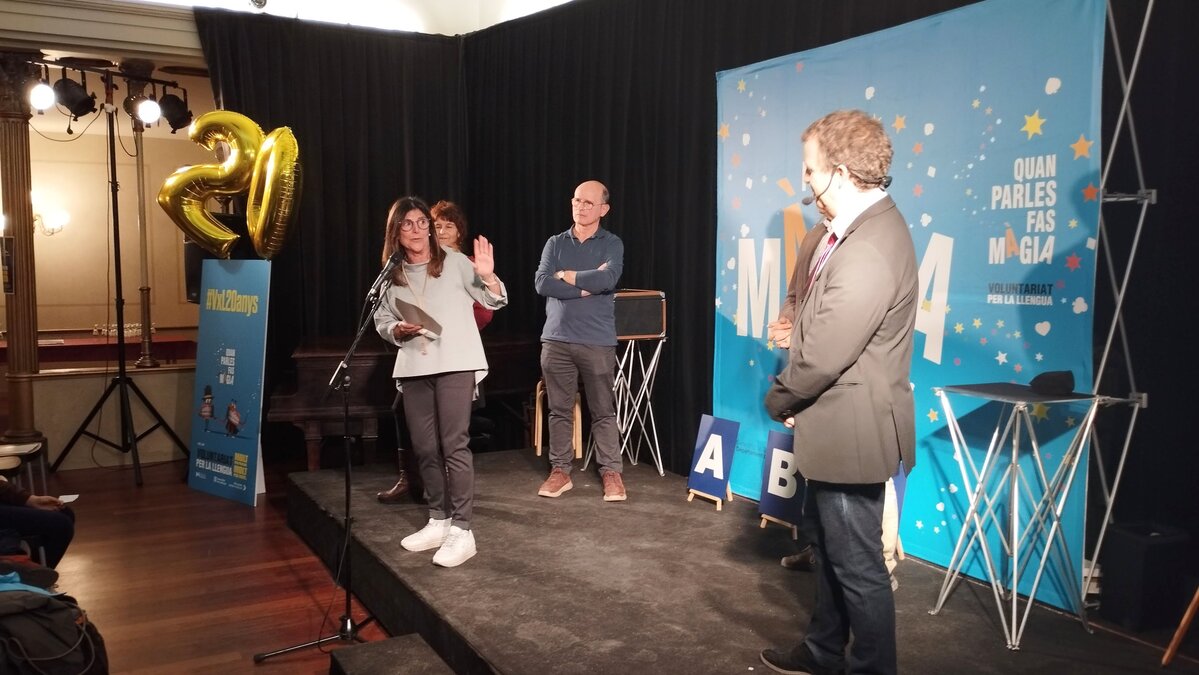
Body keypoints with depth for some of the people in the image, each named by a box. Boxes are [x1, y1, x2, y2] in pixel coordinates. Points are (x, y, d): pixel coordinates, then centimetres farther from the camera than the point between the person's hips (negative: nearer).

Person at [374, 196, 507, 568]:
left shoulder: (454, 262, -1)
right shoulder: (391, 274, 10)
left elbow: (494, 301, -1)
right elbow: (382, 321, 13)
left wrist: (487, 276, -20)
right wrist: (398, 330, -8)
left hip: (455, 364, -5)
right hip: (413, 369, 5)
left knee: (454, 445, -8)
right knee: (425, 448, 10)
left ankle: (461, 530, -4)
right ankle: (438, 521, 23)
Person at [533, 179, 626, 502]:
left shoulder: (612, 244, 2)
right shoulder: (555, 243, 9)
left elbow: (608, 279, -17)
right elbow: (542, 283, -5)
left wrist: (566, 275, -6)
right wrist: (587, 285, -10)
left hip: (598, 341, -2)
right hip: (556, 339, 2)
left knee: (603, 411, 3)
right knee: (559, 409, 8)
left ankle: (611, 472, 13)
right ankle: (559, 471, 19)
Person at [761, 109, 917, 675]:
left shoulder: (870, 247, -26)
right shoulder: (860, 226, 7)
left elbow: (825, 354, -25)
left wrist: (778, 399, -8)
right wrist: (793, 398, 5)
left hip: (852, 430, -11)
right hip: (835, 426, 11)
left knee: (858, 564, 6)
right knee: (826, 543, 24)